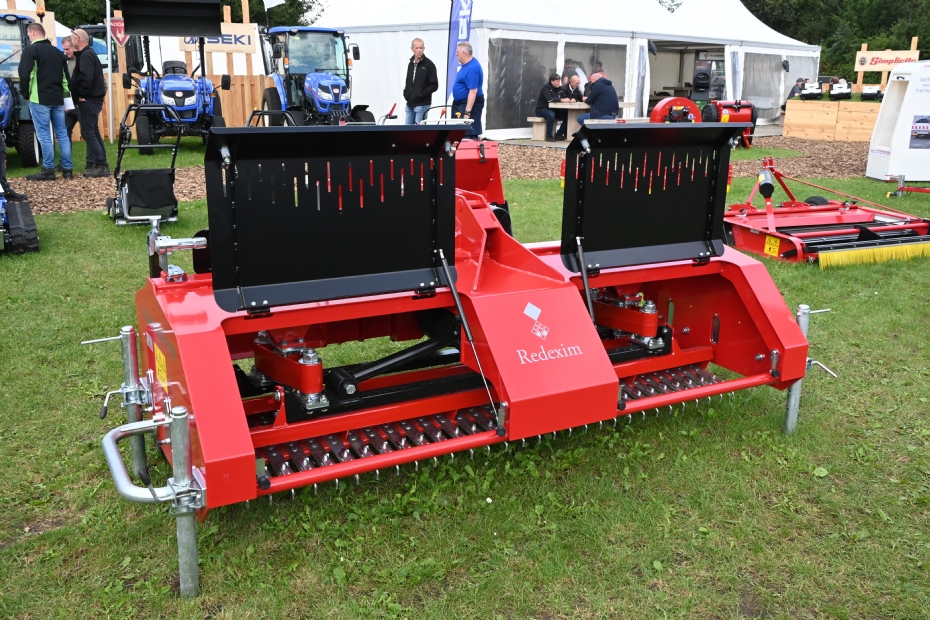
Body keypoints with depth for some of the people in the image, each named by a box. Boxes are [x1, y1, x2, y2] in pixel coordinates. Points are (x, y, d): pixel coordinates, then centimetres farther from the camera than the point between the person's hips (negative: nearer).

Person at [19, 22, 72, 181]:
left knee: (44, 135, -4)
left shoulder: (31, 50, -5)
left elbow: (24, 74, -12)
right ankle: (67, 169, 7)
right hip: (57, 99, 6)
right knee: (62, 134, 6)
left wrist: (25, 94, 1)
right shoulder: (57, 52, 16)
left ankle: (48, 170, -4)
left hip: (40, 99, -6)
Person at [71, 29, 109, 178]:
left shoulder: (86, 55, -14)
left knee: (88, 132, -9)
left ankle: (100, 165, -10)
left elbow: (86, 77, -26)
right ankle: (100, 165, 14)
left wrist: (82, 95, -19)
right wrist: (82, 95, 16)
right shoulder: (88, 54, 19)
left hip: (88, 99, -11)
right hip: (93, 98, 11)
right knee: (93, 132, 12)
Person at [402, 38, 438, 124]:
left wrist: (421, 94, -16)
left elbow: (434, 85, -9)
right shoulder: (411, 64, 14)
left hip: (422, 104, -6)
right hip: (410, 104, 6)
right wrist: (406, 93, 5)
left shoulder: (429, 64, -5)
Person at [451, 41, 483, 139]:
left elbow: (473, 91, -26)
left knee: (469, 135, -10)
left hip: (469, 104, -11)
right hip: (460, 103, 11)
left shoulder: (472, 68, -21)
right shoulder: (467, 64, 11)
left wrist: (467, 112, -29)